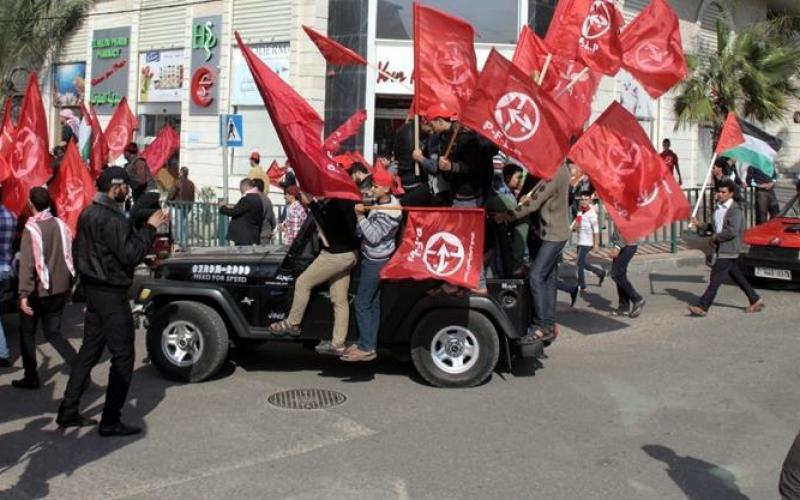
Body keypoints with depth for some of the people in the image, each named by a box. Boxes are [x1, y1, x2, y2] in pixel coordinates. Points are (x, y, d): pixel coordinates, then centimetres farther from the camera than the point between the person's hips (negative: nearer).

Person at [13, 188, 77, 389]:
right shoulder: (60, 225, 2)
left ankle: (31, 377, 18)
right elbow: (70, 257, 5)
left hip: (38, 291, -5)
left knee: (27, 333, 14)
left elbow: (27, 263, -19)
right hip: (60, 289, 5)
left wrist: (24, 294, -21)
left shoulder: (32, 228, -14)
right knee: (53, 333, 13)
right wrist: (69, 285, 14)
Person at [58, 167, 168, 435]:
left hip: (93, 289, 10)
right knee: (122, 357, -2)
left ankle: (68, 412, 22)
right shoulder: (111, 218, -20)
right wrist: (150, 227, -16)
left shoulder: (88, 213, 11)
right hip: (111, 294, -10)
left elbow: (79, 250, 16)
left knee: (89, 351, 17)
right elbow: (130, 255, -22)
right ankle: (110, 421, 1)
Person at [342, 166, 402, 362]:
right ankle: (368, 343, 20)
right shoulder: (383, 201, 5)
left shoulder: (388, 213, -24)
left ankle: (366, 348, 0)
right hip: (373, 259, 10)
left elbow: (373, 237, -28)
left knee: (362, 304, -5)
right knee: (372, 303, 13)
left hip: (375, 262, -10)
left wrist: (360, 216, -28)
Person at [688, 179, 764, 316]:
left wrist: (715, 238, -15)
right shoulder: (718, 207, 12)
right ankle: (756, 300, 26)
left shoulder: (735, 210, -15)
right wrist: (700, 225, 6)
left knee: (716, 278, -8)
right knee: (737, 276, 16)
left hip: (729, 250, -9)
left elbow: (732, 231, -24)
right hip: (723, 248, 9)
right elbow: (715, 227, 20)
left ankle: (702, 306, -8)